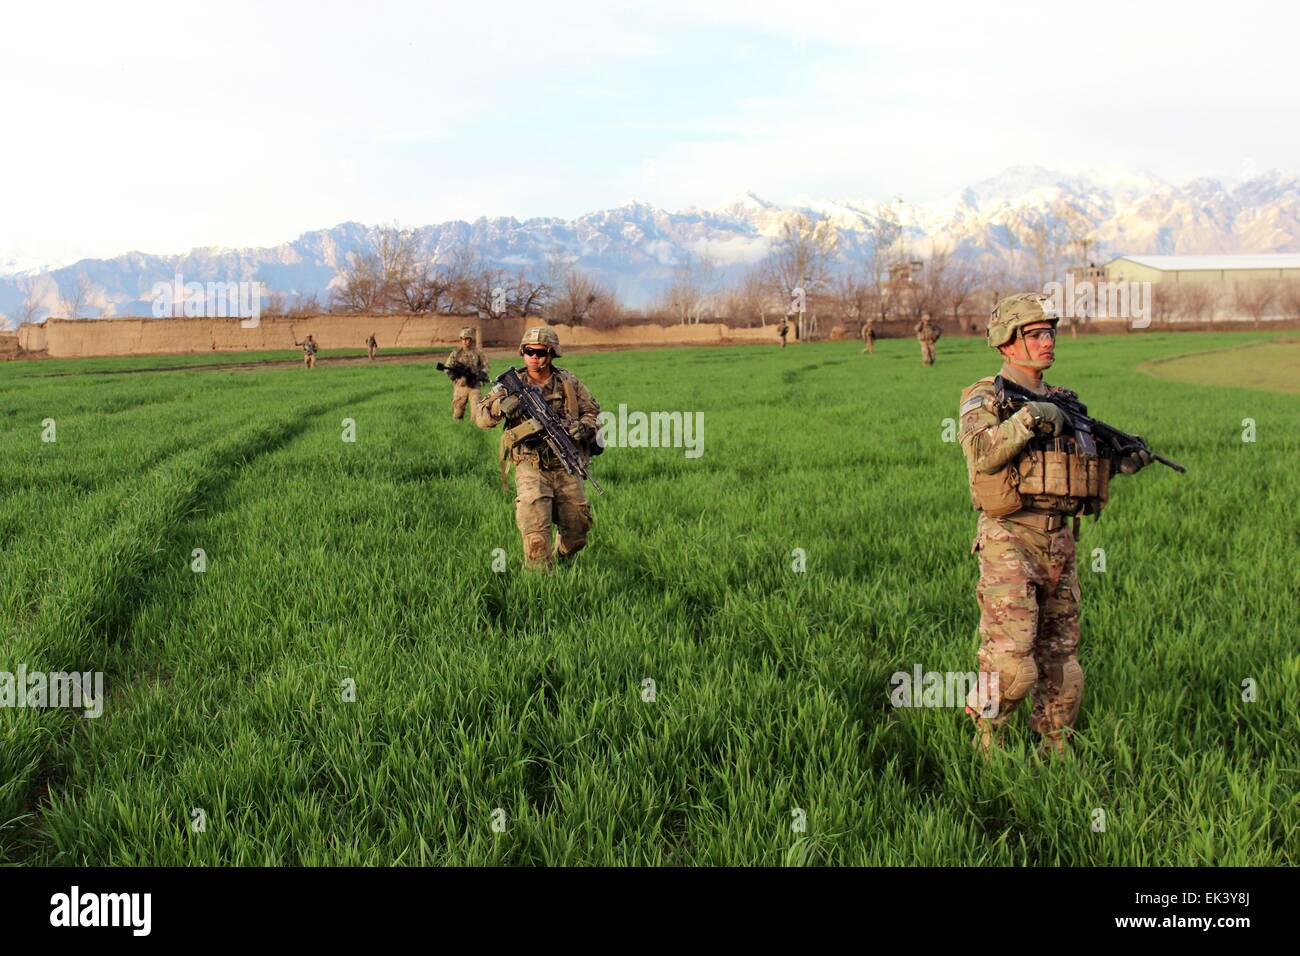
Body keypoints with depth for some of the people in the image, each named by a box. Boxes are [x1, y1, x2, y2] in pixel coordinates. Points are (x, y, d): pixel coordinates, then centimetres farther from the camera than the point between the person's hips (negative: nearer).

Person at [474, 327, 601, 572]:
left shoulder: (568, 382, 2)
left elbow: (592, 412, 11)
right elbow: (480, 416, -7)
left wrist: (584, 428, -12)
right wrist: (501, 406, -28)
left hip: (567, 467, 3)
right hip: (531, 467, -3)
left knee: (577, 529, 10)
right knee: (535, 533, -20)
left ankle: (562, 562, 39)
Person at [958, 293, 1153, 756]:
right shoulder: (984, 398, -4)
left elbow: (1077, 465, 22)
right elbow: (982, 454, -22)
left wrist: (1118, 461, 5)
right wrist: (1028, 418, -27)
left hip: (1060, 542, 7)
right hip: (1010, 542, -7)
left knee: (1061, 659, 12)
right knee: (1012, 666, -12)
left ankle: (1056, 749, 25)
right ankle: (986, 745, 10)